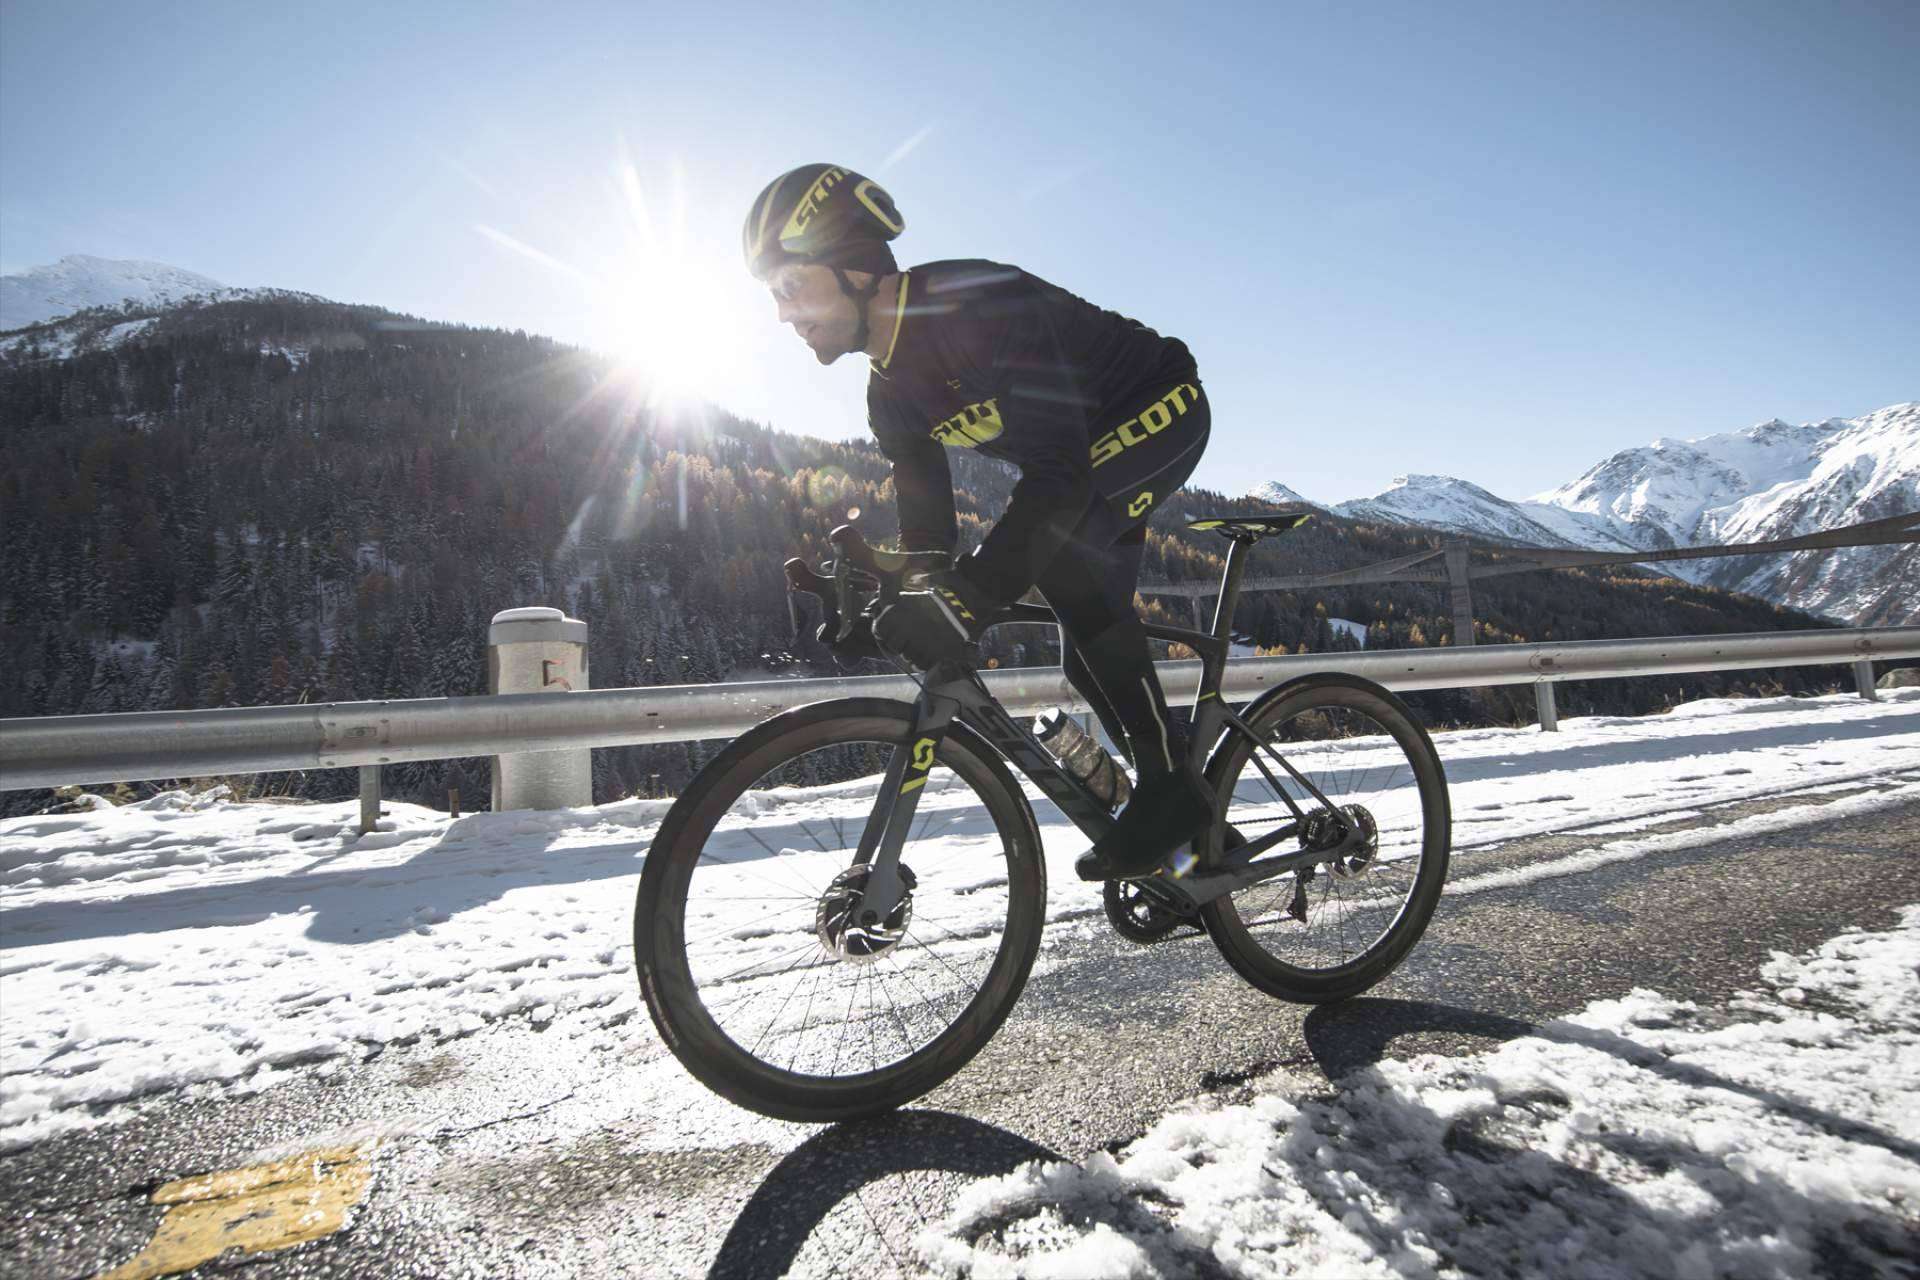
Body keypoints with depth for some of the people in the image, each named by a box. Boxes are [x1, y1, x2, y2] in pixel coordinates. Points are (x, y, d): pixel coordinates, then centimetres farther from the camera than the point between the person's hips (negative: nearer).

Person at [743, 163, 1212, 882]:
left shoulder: (982, 302, -33)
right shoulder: (891, 395, -5)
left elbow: (1060, 469, -42)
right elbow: (925, 526, 1)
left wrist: (964, 601, -49)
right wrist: (890, 603, -11)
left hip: (1161, 412, -8)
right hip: (1087, 456, 9)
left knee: (1057, 543, -35)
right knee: (1089, 657, 4)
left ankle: (1171, 788, -22)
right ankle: (1191, 821, 22)